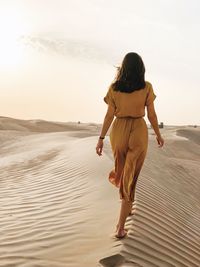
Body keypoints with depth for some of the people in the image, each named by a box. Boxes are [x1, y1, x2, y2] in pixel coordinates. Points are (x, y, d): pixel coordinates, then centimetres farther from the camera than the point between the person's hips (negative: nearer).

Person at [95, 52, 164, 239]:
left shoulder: (114, 87, -3)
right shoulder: (147, 87, -6)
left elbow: (109, 115, -5)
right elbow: (151, 115, -2)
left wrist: (101, 138, 1)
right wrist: (158, 135, 12)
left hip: (118, 132, 2)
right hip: (138, 133, -1)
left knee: (122, 171, 25)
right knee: (130, 178, 1)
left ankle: (127, 206, 45)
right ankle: (120, 226, -4)